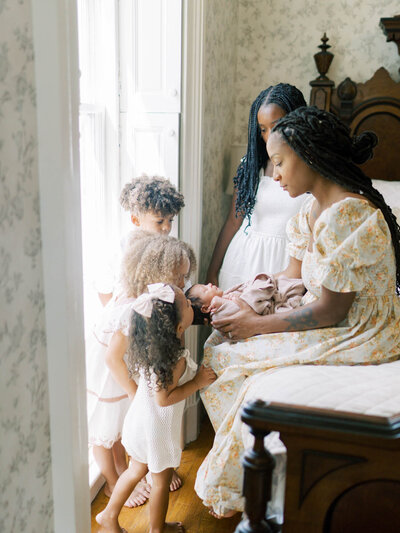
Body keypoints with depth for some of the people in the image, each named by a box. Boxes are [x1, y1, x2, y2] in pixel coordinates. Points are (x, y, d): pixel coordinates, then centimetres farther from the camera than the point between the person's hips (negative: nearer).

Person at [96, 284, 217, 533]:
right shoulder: (177, 360, -31)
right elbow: (164, 398, -28)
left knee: (137, 470, 28)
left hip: (140, 419, 7)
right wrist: (197, 382, -20)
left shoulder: (148, 343, -9)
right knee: (162, 480, 18)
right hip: (157, 428, -7)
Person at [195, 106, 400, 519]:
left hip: (356, 340, -9)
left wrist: (257, 323, -14)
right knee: (222, 345, 4)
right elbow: (296, 278, 10)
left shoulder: (346, 215, -26)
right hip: (336, 322, 9)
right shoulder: (314, 209, 5)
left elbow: (329, 311, -23)